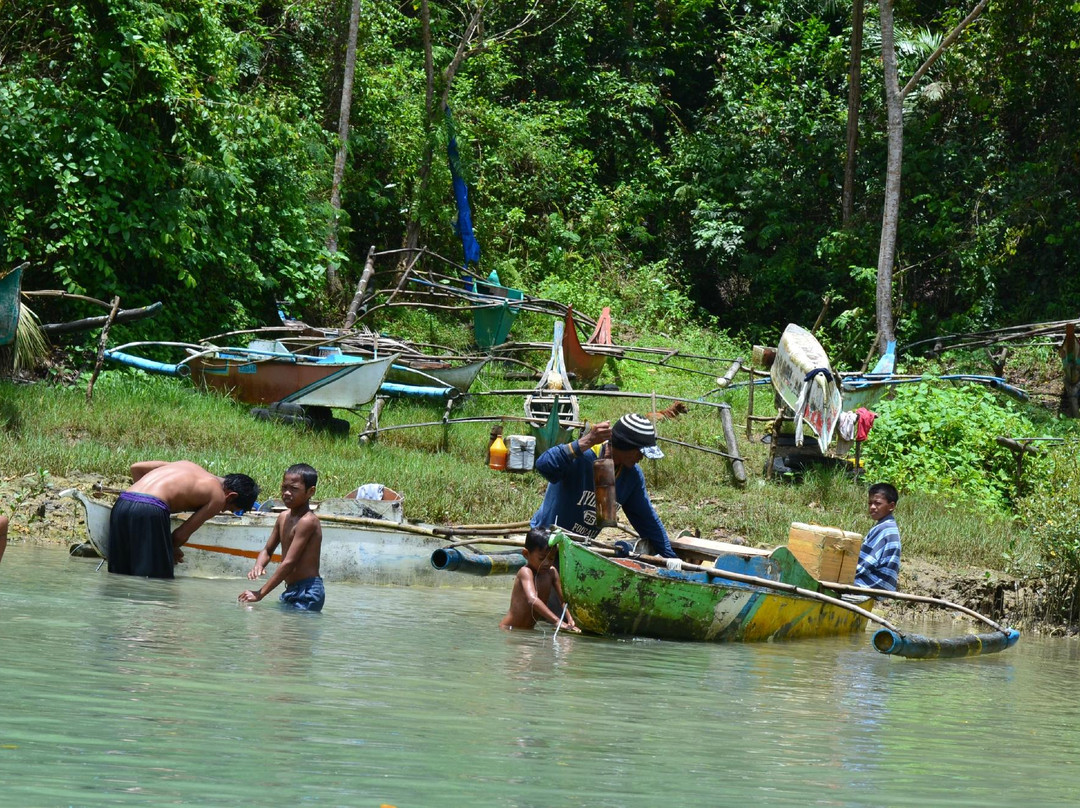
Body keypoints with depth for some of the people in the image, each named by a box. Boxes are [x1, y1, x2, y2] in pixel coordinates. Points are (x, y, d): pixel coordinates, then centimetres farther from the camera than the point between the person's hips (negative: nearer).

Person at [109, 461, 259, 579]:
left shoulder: (187, 465, 28)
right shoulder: (217, 497, 8)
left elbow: (136, 467, 28)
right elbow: (181, 535, 6)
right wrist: (172, 551, 25)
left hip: (121, 504, 8)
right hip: (151, 511, -8)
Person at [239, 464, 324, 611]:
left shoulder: (307, 521, -16)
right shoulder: (284, 517, 11)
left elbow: (289, 563, -21)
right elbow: (268, 550, 20)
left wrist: (260, 593, -21)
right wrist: (258, 566, -6)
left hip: (308, 593, -9)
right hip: (291, 590, 9)